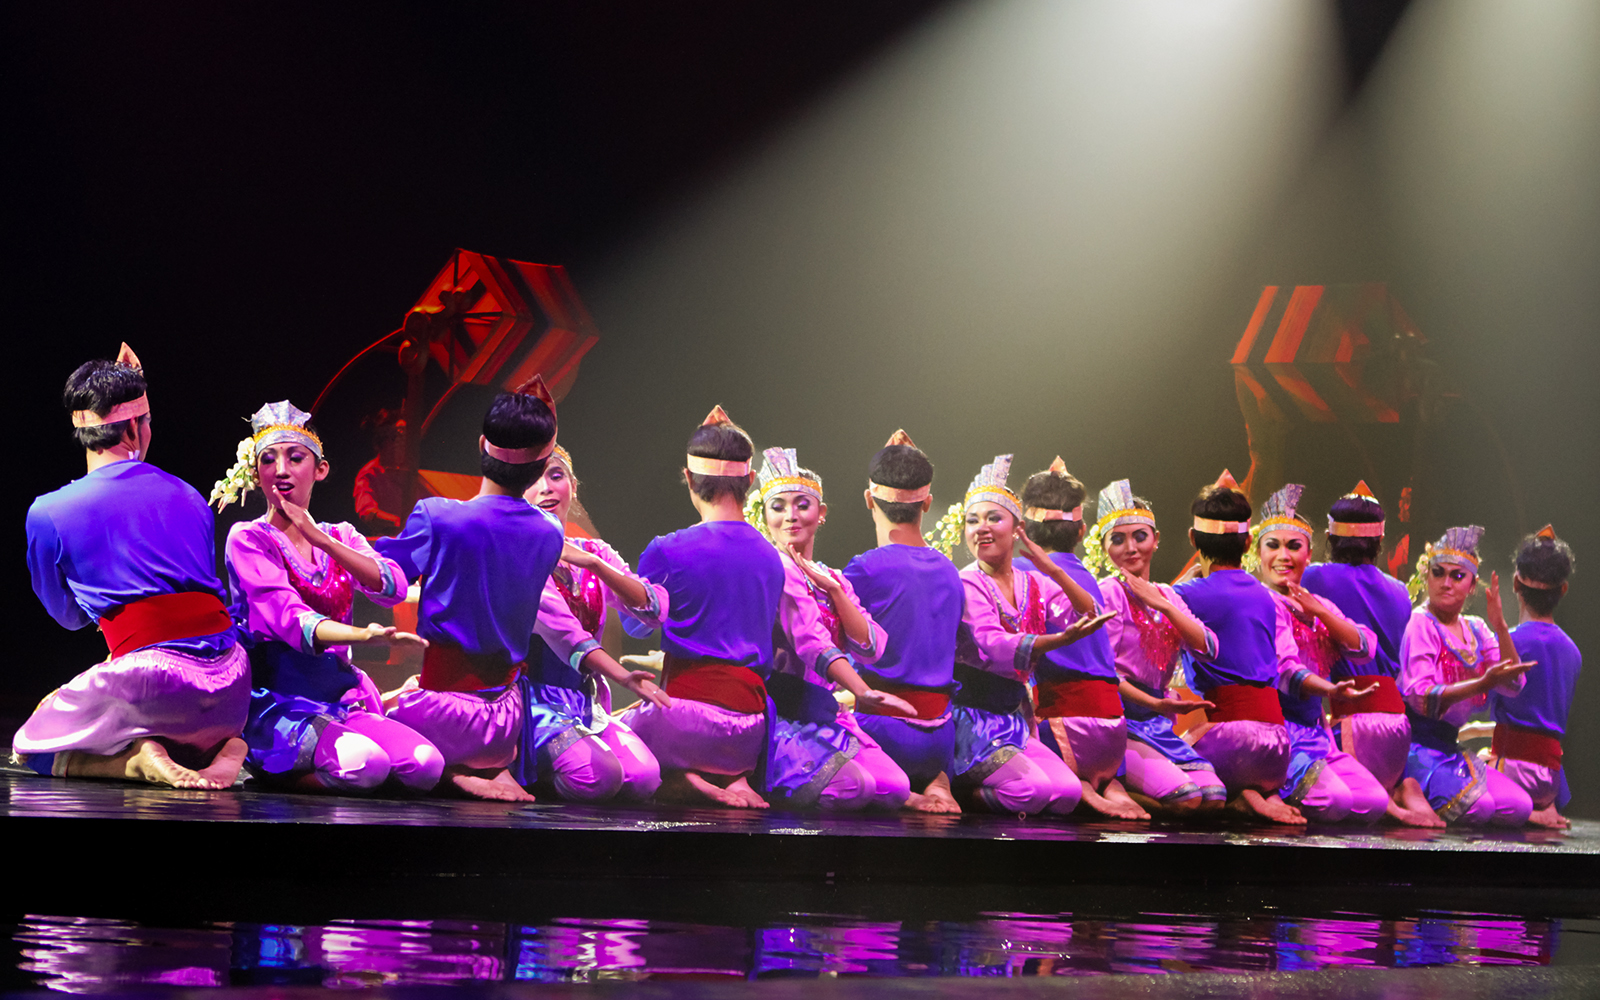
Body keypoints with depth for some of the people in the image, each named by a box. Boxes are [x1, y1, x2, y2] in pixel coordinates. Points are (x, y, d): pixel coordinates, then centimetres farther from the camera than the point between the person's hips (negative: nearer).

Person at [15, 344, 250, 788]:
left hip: (152, 677, -5)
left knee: (29, 750, 19)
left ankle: (141, 758, -9)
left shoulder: (48, 513, 2)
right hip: (230, 684, 5)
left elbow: (68, 614, 19)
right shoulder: (189, 496, 14)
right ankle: (220, 746, 3)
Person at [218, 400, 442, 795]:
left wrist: (320, 539, -11)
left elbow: (393, 589, -2)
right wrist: (363, 636, -37)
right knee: (362, 762, -35)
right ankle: (270, 770, -6)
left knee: (427, 765, -22)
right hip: (276, 702, -6)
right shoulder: (248, 539, -1)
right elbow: (287, 616, -18)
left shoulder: (341, 538, 17)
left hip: (342, 699, 6)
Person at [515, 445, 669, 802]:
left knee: (644, 778, -20)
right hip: (534, 694, -6)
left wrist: (593, 564, -14)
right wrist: (621, 675, -31)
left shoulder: (594, 554, 13)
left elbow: (655, 611, -2)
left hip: (586, 698, 6)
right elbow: (557, 625, -19)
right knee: (598, 776, -30)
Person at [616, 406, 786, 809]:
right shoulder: (771, 558, 10)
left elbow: (635, 624, 7)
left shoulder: (667, 551, -7)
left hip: (688, 717, -5)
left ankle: (685, 783, -9)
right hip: (748, 735, 5)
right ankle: (733, 779, -2)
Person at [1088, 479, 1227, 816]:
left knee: (1214, 797, -13)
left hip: (1157, 723, 7)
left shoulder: (1167, 596, 17)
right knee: (1185, 798, -25)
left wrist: (1162, 605, -7)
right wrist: (1154, 704, -23)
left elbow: (1208, 649, 2)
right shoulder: (1109, 594, -5)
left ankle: (1117, 788, 3)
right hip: (1117, 720, -7)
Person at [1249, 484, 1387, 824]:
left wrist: (1318, 611, -6)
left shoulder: (1319, 605, 20)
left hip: (1316, 729, 8)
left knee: (1375, 802, -10)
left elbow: (1364, 648, 6)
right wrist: (1329, 690, -35)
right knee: (1332, 800, -28)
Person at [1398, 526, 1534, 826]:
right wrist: (1483, 683, -30)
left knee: (1519, 807, -8)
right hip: (1416, 742, -8)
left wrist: (1500, 626, -8)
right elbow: (1420, 697, -21)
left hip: (1448, 745, 8)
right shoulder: (1420, 624, -9)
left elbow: (1513, 685, 2)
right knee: (1478, 806, -29)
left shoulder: (1475, 629, 13)